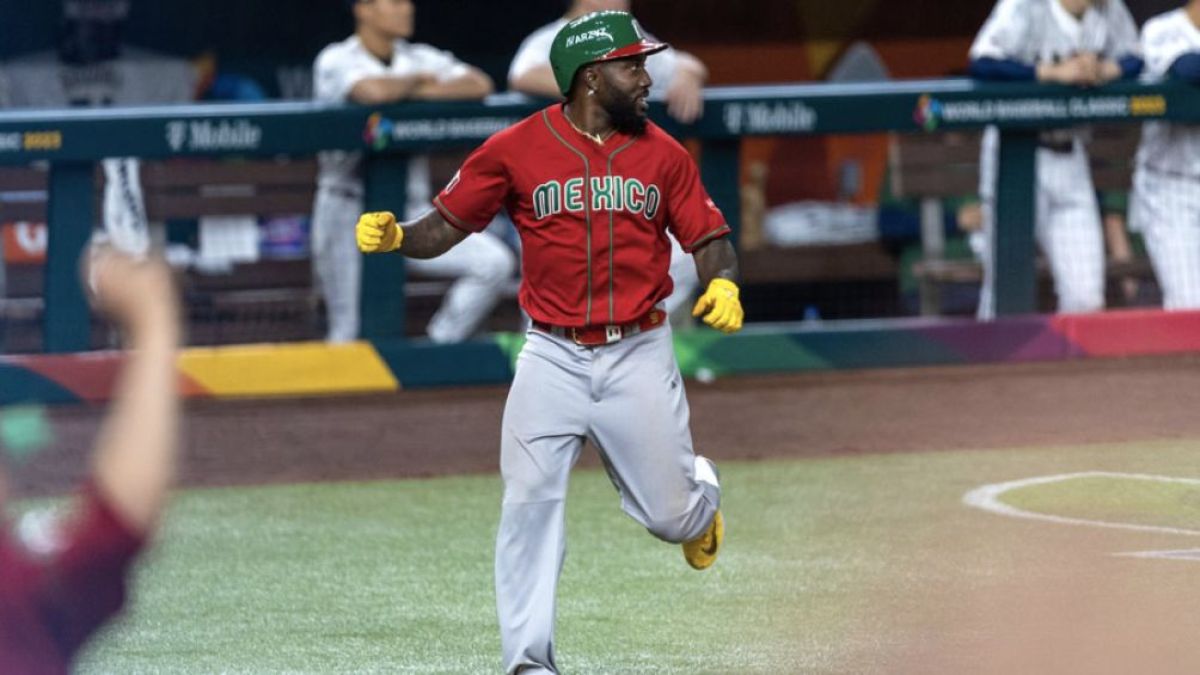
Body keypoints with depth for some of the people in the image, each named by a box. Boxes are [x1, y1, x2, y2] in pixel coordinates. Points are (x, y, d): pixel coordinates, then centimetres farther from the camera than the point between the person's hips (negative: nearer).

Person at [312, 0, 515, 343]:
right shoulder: (336, 60, -7)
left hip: (411, 215, 5)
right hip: (350, 214, -4)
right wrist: (415, 80, -10)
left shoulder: (421, 59, 10)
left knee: (495, 261, -11)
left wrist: (419, 92, -15)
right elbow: (374, 91, -30)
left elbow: (479, 84, -6)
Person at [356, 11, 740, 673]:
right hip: (553, 357, -1)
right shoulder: (515, 149, -4)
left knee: (671, 517, 6)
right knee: (529, 502, -12)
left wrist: (723, 284, -18)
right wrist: (394, 236, -21)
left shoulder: (662, 155, 2)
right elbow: (445, 225, 0)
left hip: (638, 356, 1)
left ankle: (699, 491, 45)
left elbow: (708, 239, 3)